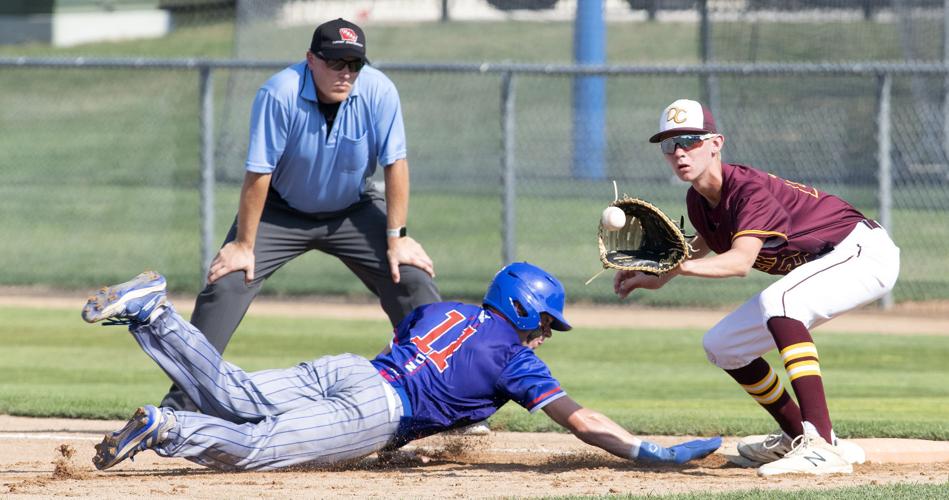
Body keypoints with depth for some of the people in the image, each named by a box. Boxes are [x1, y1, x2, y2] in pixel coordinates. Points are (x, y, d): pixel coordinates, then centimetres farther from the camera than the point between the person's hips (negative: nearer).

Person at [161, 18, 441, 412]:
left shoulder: (379, 92, -22)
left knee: (412, 278, -11)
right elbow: (258, 173, -25)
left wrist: (397, 237, -16)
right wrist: (244, 244, -22)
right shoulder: (280, 94, -29)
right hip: (282, 212, -2)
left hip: (354, 212, 2)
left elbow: (395, 163, -15)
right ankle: (181, 403, -9)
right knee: (226, 283, -15)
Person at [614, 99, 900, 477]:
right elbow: (704, 244, 22)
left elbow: (740, 261, -43)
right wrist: (652, 274, 7)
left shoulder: (750, 189, -27)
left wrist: (676, 267, -55)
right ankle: (797, 437, 28)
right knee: (722, 345, 10)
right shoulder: (699, 201, -1)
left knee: (778, 302, -37)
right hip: (818, 268, 10)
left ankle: (823, 445, -44)